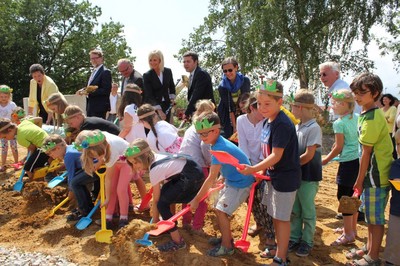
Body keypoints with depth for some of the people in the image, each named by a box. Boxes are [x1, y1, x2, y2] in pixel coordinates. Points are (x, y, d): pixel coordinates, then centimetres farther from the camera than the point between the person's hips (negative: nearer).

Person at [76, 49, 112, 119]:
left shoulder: (105, 72, -9)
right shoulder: (94, 71, 19)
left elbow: (106, 90, -17)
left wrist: (89, 92, -20)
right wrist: (83, 90, 1)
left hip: (99, 108, -9)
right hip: (90, 107, 9)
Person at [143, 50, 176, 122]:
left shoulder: (168, 71, 1)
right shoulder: (147, 75, -10)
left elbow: (172, 87, 18)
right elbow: (149, 95, -16)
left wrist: (172, 98, 2)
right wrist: (159, 110, -26)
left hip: (166, 105, 3)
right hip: (153, 106, -3)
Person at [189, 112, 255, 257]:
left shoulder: (219, 148, -30)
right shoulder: (219, 142, -2)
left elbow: (211, 178, -30)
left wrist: (196, 199, -26)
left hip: (241, 183, -9)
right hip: (231, 180, 9)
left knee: (221, 211, -12)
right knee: (218, 209, 12)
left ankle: (227, 246, 4)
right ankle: (226, 237, 30)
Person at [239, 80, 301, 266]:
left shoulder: (282, 125, -24)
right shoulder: (267, 122, 4)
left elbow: (276, 155, -27)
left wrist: (253, 169, -31)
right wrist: (261, 170, 11)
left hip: (285, 177, -9)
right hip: (273, 175, 9)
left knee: (281, 217, 3)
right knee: (275, 215, 20)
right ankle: (280, 248, 38)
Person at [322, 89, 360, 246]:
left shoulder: (339, 123, -15)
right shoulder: (357, 118, 7)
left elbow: (338, 148, -10)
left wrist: (325, 160, 3)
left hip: (348, 163, -8)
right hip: (359, 160, 8)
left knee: (343, 196, 1)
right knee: (352, 196, 18)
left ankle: (348, 235, 9)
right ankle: (352, 228, 32)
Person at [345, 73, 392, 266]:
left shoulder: (371, 118, -21)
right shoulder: (370, 114, 10)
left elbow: (366, 152, -18)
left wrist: (359, 180, -11)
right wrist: (362, 179, 16)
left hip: (375, 176, -10)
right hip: (374, 174, 10)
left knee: (375, 218, 4)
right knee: (370, 216, 21)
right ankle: (369, 248, 37)